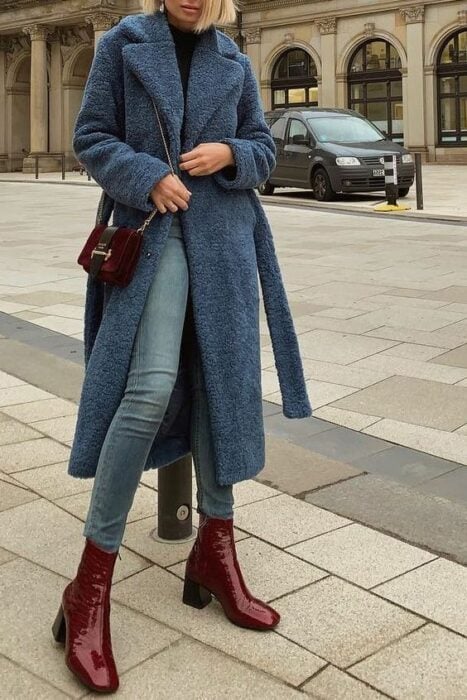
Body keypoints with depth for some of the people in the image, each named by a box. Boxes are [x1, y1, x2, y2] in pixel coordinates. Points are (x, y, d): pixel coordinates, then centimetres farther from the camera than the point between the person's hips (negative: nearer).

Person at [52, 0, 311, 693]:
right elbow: (91, 139, 2)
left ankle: (215, 552, 18)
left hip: (225, 236, 5)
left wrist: (230, 154, -7)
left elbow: (264, 148, 16)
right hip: (152, 230, -4)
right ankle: (89, 588, -9)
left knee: (224, 383, 4)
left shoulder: (235, 62, 13)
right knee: (151, 387, -19)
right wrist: (147, 177, -15)